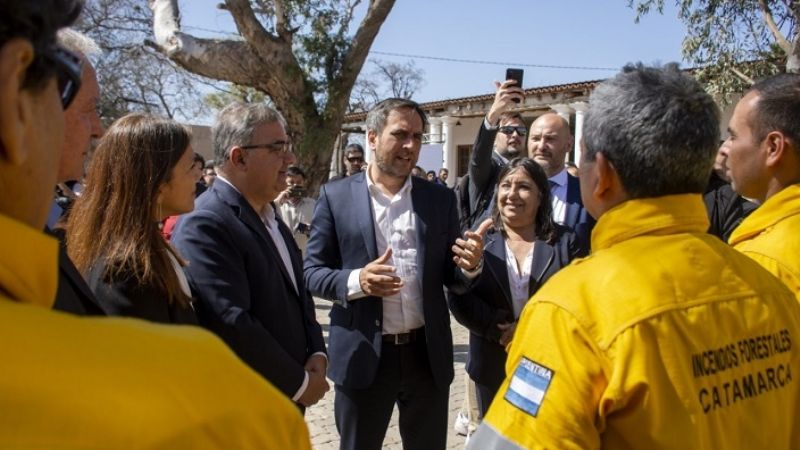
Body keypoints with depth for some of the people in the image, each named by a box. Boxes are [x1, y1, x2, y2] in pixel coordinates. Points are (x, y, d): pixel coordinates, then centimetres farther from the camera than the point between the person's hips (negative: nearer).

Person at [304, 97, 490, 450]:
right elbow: (312, 271, -3)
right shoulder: (336, 196, -2)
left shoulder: (440, 198, 4)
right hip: (363, 355, -2)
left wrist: (469, 265, -17)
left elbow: (451, 277, 6)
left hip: (428, 354, 2)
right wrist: (356, 281, -22)